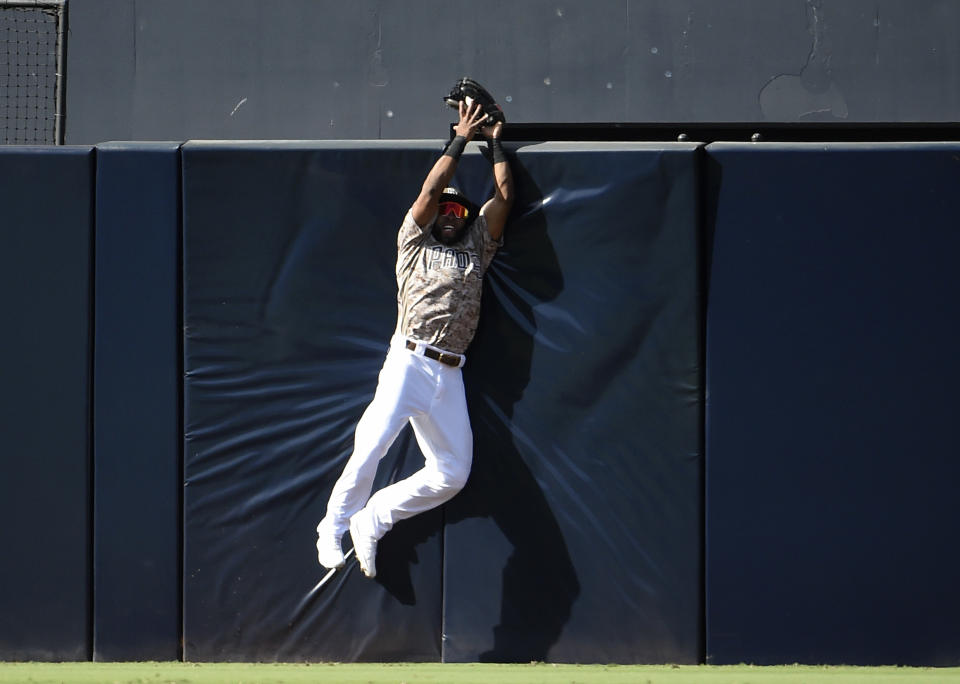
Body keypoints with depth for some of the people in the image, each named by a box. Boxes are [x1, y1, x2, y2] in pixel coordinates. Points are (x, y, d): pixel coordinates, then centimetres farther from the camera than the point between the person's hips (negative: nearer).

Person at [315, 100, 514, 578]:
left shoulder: (477, 247, 21)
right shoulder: (415, 242, 12)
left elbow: (503, 197, 13)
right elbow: (430, 190, 1)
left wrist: (494, 143, 18)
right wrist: (461, 140, 9)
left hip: (449, 375, 4)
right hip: (409, 361, -4)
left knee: (452, 474, -2)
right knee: (371, 445, -19)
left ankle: (373, 520, 10)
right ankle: (334, 528, -8)